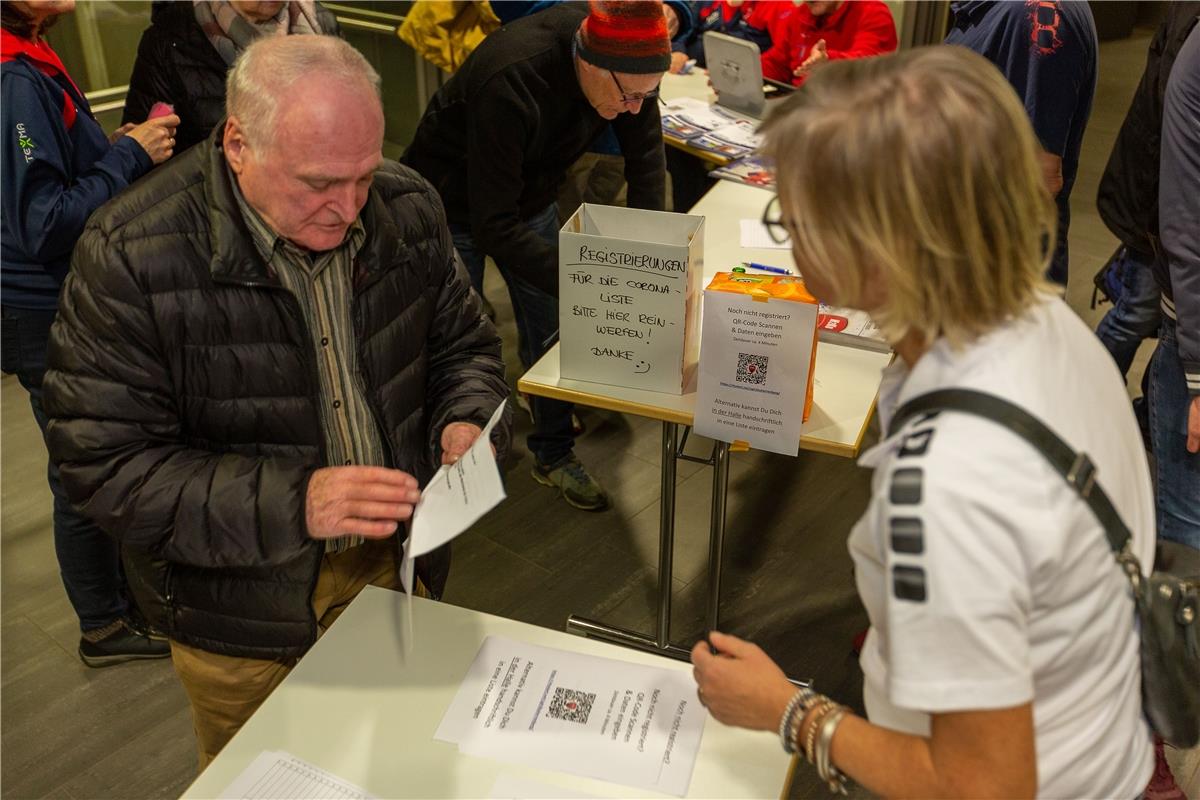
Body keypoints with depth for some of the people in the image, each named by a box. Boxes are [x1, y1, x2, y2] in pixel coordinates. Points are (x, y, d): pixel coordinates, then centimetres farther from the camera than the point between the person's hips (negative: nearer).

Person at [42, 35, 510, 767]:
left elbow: (463, 344, 6)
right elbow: (108, 468, -21)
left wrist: (468, 423, -17)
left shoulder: (407, 207, -9)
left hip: (397, 568, 4)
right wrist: (292, 503, -33)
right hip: (243, 621, -3)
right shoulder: (130, 259, -23)